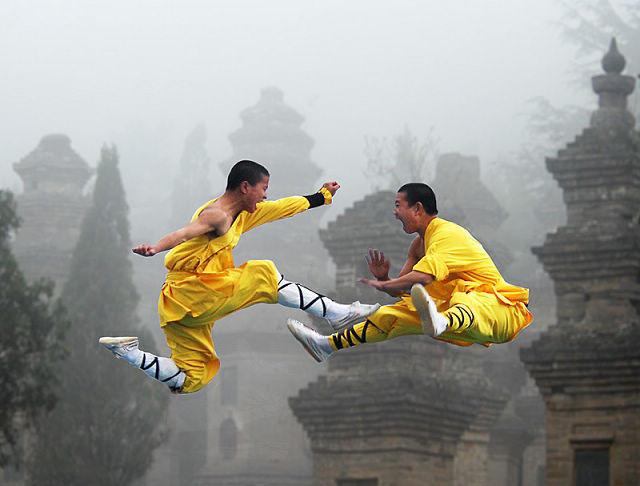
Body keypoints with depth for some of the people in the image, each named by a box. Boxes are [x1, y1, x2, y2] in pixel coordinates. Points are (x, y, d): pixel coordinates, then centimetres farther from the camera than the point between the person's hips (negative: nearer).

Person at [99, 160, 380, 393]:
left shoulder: (243, 213, 16)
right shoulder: (217, 215, -14)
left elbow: (283, 207, 28)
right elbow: (185, 233, -33)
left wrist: (323, 196, 37)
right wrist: (155, 248, -52)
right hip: (190, 292, -10)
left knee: (190, 381, 10)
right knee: (263, 275, -3)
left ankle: (127, 352, 5)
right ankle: (336, 313, -1)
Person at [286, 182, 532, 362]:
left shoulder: (445, 234, -14)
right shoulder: (420, 243, 18)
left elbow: (423, 277, -28)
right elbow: (401, 290, 18)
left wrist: (382, 285, -15)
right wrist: (383, 277, -4)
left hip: (494, 304, -10)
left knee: (468, 303, -44)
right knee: (399, 312, 5)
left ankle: (439, 324, -81)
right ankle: (329, 345, 6)